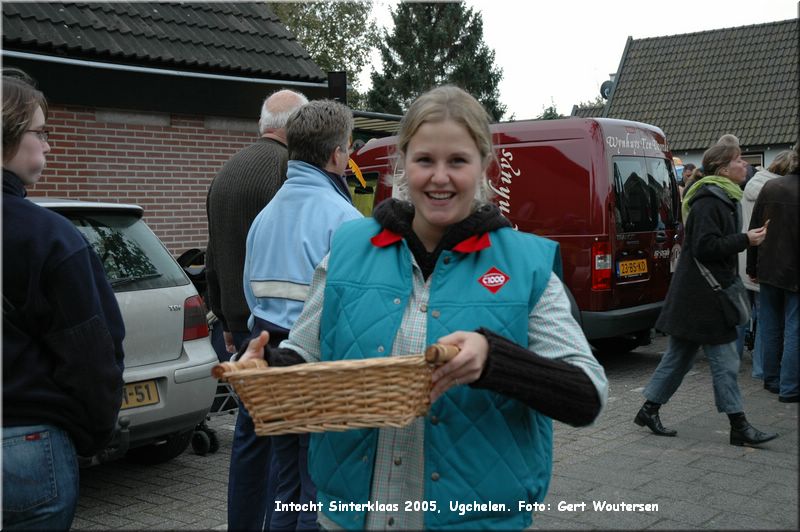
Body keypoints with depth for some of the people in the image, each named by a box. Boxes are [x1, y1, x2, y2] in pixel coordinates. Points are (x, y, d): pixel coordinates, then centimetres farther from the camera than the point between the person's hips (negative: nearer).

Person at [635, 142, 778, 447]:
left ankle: (649, 411, 21)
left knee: (680, 356, 14)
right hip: (702, 294, -11)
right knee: (724, 361, -4)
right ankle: (739, 427, 4)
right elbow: (705, 247, -23)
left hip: (702, 293, 11)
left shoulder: (724, 199, 17)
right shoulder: (709, 202, -17)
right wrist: (745, 240, -18)